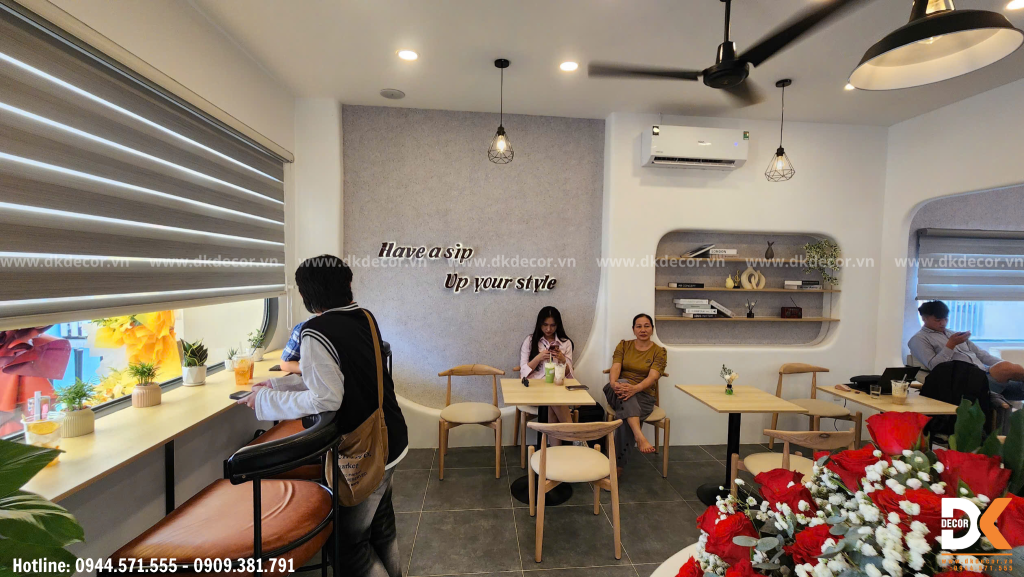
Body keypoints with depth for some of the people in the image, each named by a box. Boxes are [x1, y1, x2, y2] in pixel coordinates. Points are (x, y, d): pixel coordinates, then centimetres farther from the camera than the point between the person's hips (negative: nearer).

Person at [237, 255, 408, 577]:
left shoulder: (317, 332, -22)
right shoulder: (362, 318, 2)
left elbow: (325, 400, -25)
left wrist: (265, 400, -13)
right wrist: (278, 384, 10)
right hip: (390, 440, 8)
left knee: (351, 541, 13)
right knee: (381, 523, 27)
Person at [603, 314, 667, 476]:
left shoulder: (659, 351, 1)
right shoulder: (623, 345, 7)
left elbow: (653, 377, -15)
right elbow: (615, 368, -8)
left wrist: (635, 388, -36)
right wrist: (613, 383, -32)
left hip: (642, 395, -1)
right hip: (619, 390, 1)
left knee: (626, 418, -34)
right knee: (622, 383, -37)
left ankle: (617, 466, -24)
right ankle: (640, 436, -50)